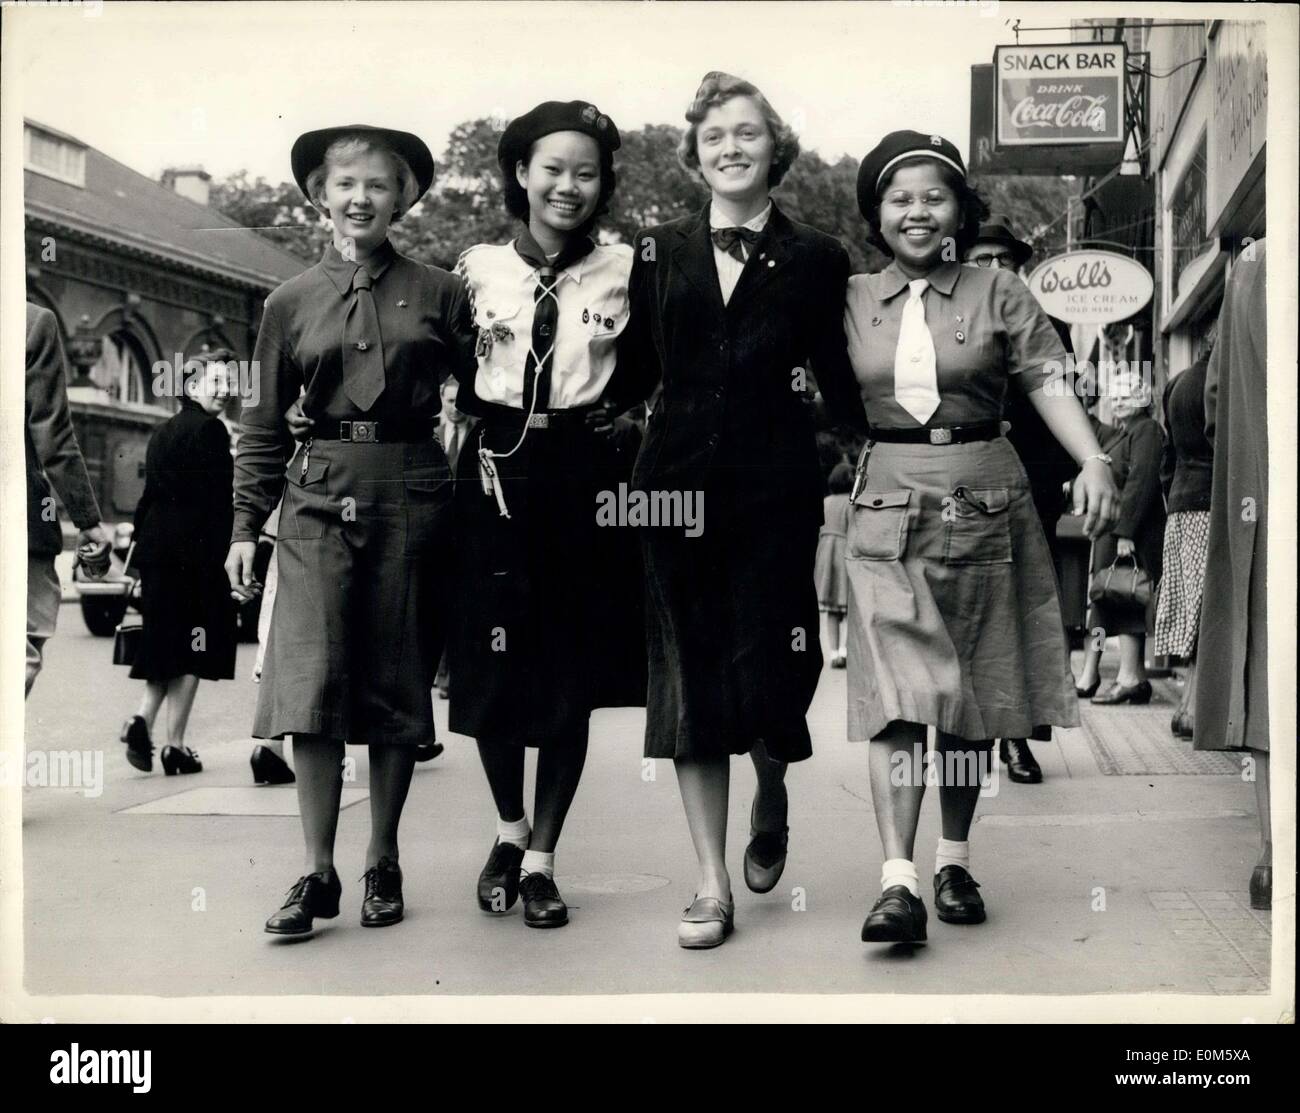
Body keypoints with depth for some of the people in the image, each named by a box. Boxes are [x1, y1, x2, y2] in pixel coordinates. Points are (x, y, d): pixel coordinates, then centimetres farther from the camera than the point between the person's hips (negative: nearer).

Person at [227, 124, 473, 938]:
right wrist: (246, 526, 6)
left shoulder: (440, 294, 5)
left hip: (412, 494, 0)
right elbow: (266, 424, 11)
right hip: (319, 495, 1)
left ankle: (384, 864, 17)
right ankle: (318, 872, 0)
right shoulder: (292, 303, 8)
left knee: (398, 684, 5)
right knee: (312, 681, -8)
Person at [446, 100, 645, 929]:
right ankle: (510, 830, 26)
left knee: (574, 675, 2)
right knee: (491, 669, 3)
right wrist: (487, 420, 0)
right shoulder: (478, 267, 4)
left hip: (586, 479, 0)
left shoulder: (624, 270, 2)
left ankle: (541, 858, 16)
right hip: (497, 476, 1)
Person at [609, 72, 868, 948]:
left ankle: (771, 795, 31)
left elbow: (840, 384, 5)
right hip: (677, 482, 2)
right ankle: (714, 884, 14)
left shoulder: (814, 259, 6)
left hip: (775, 489, -2)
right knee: (690, 678, 4)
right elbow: (634, 375, 9)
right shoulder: (659, 252, 10)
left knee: (766, 671, -6)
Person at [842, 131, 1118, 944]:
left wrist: (1094, 462, -19)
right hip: (889, 509, 0)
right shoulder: (853, 301, 8)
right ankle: (898, 881, -15)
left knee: (973, 695, 8)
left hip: (983, 503, 1)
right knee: (898, 691, -11)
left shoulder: (999, 293, 4)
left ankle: (955, 861, 21)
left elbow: (1048, 382, -5)